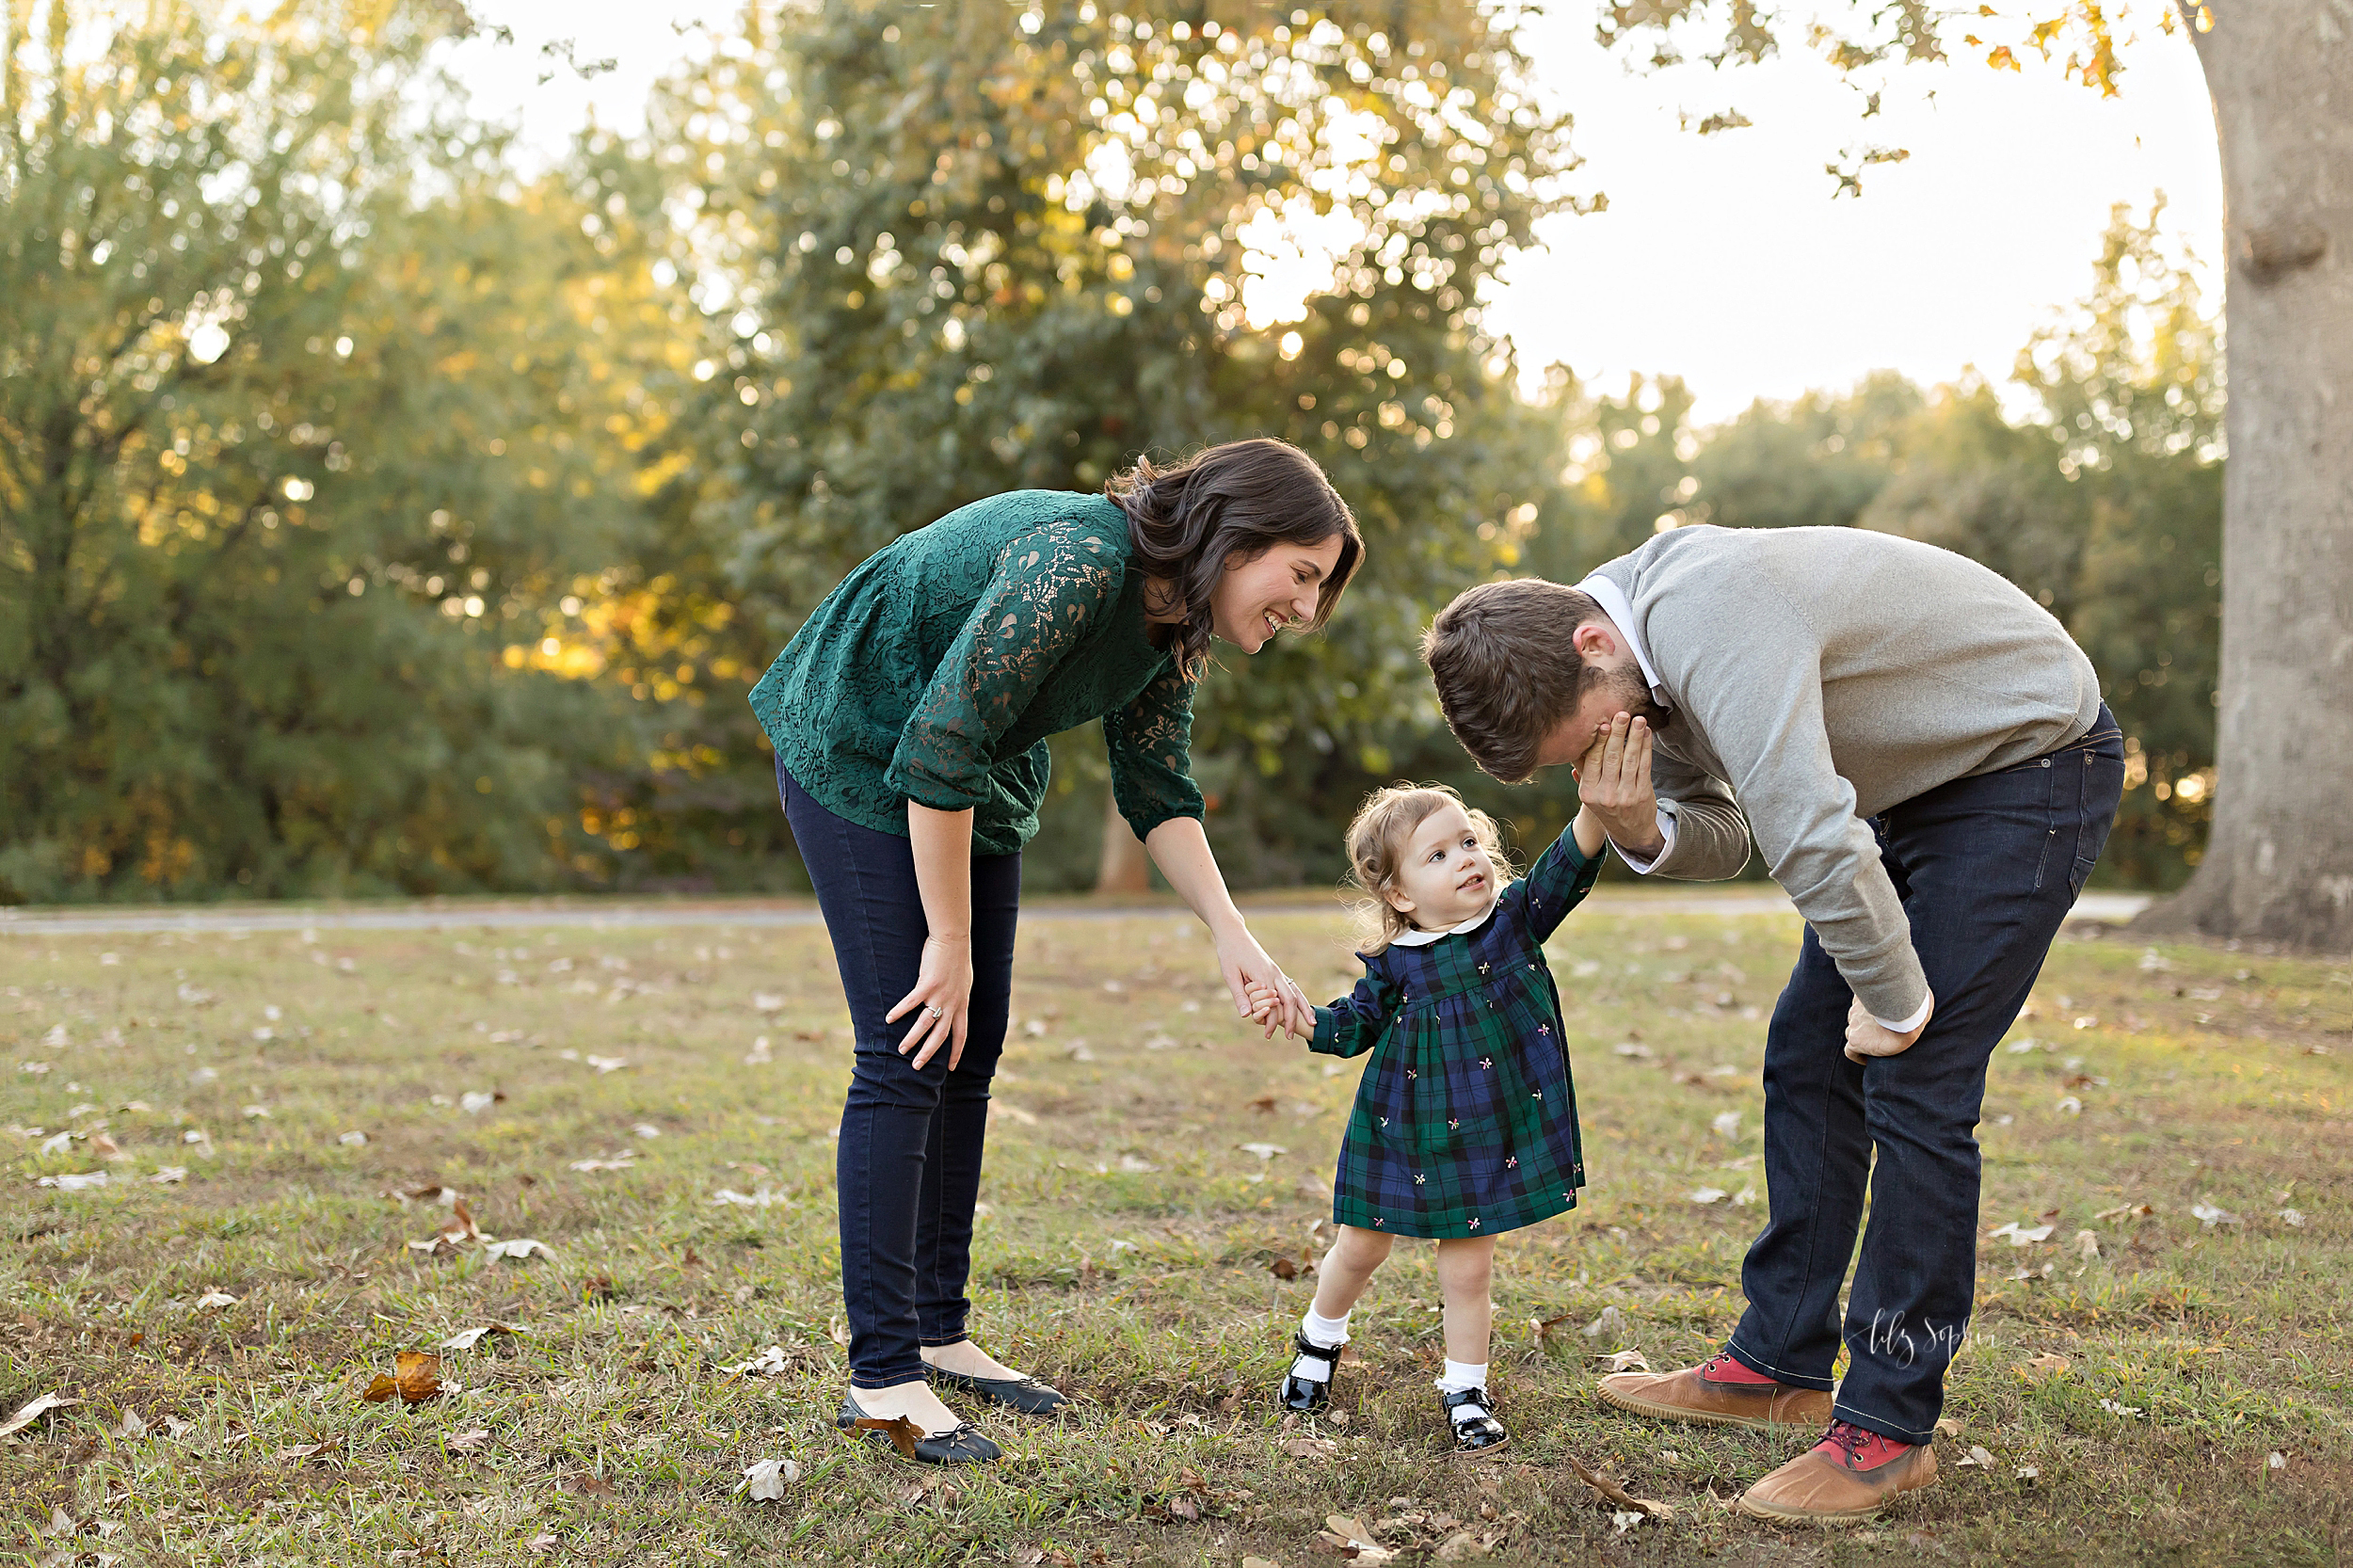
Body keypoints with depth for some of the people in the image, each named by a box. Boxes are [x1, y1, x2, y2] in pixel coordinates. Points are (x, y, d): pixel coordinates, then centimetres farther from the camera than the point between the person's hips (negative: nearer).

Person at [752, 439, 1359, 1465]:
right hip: (858, 757, -9)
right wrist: (949, 941, -23)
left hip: (977, 787, 9)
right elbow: (938, 747, -30)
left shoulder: (1173, 624, -2)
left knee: (969, 1059, 7)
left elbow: (1156, 788, 4)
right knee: (908, 1057, -14)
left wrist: (1234, 940, -8)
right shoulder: (1077, 563, -31)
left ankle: (938, 1334, 17)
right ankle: (881, 1374, -9)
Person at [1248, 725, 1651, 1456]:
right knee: (1361, 1247, 13)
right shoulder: (1395, 963, -7)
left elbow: (1566, 867, -22)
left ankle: (1464, 1389, 23)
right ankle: (1318, 1340, 41)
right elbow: (1356, 1026, 5)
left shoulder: (1515, 918, -7)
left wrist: (1601, 809, -40)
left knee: (1468, 1265, 4)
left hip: (1490, 1134, 0)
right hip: (1404, 1133, 1)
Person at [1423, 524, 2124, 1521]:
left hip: (2035, 762, -9)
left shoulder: (1712, 624, -34)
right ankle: (1779, 1365, 18)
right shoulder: (1640, 654, -3)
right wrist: (1642, 832, -17)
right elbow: (1729, 833, 4)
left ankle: (1889, 1427, -5)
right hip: (1927, 778, 9)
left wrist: (1896, 998, -24)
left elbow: (1810, 838, -38)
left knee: (1912, 1082, -13)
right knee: (1808, 1057, 7)